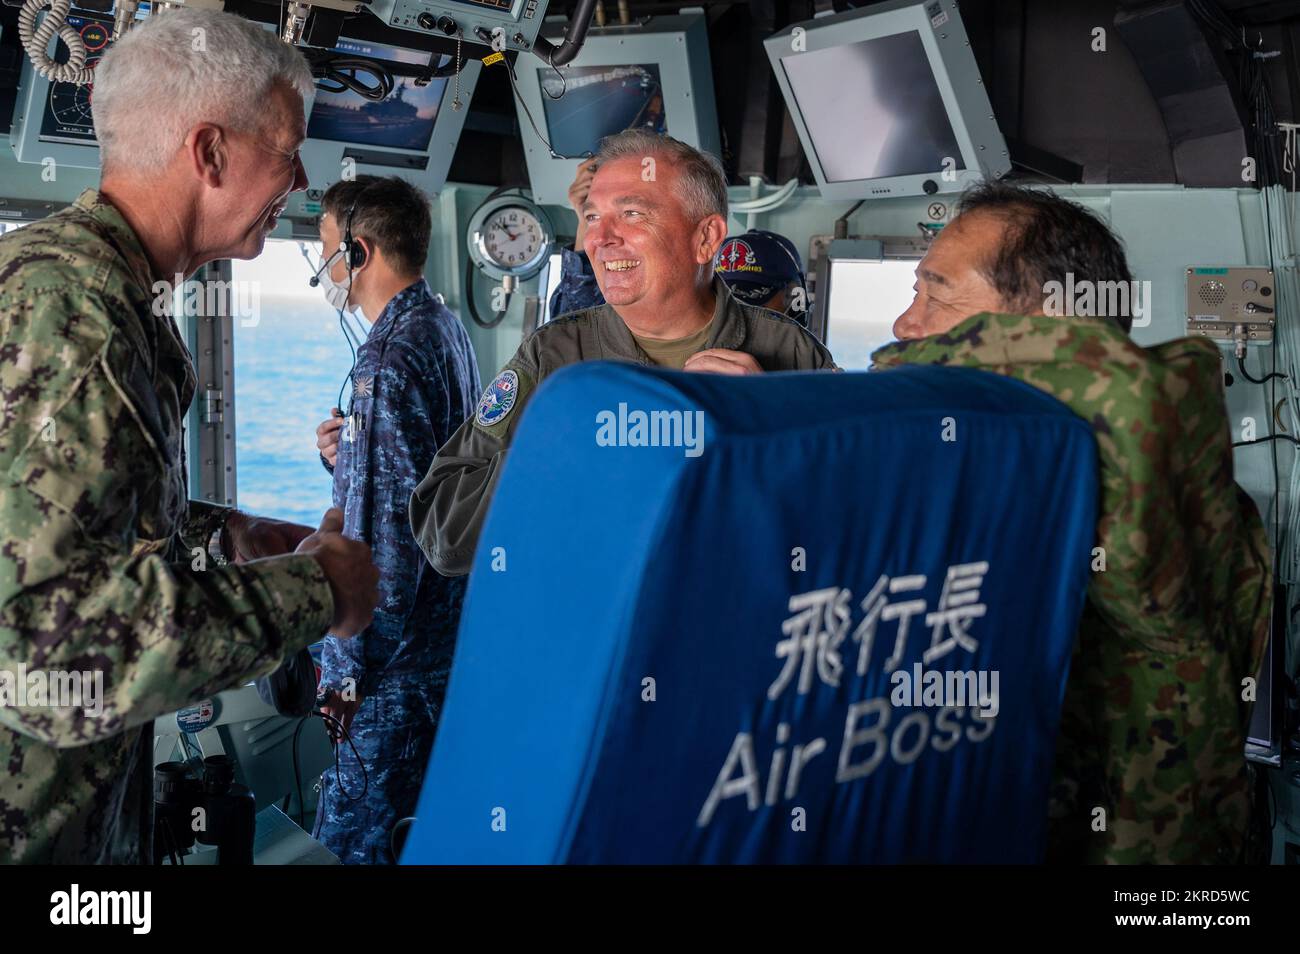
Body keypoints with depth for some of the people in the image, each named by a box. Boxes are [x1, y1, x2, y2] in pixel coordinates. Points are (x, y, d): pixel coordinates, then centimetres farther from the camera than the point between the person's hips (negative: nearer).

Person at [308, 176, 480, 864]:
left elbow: (390, 530, -22)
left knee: (347, 837, -3)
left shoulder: (391, 355, -19)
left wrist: (348, 668, -16)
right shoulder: (445, 328, 12)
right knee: (424, 824, 21)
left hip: (400, 653, -10)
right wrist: (345, 459, 5)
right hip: (448, 633, 10)